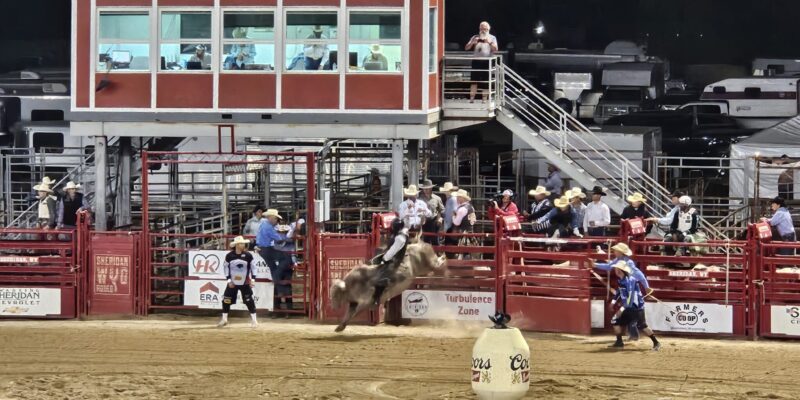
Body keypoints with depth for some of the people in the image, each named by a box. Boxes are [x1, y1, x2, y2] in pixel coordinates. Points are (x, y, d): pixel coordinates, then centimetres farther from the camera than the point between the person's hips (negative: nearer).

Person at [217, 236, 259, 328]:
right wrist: (229, 280, -2)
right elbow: (226, 267, 2)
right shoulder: (229, 256, -8)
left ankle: (254, 319, 5)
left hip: (245, 283, -1)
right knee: (226, 300, 0)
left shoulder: (248, 255, -8)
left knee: (249, 300, -4)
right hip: (232, 282, 1)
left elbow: (253, 267, 1)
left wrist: (253, 279, -5)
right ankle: (224, 319, 16)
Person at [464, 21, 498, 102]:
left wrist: (490, 43, -20)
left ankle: (485, 99, 5)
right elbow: (466, 48, 8)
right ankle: (471, 98, -5)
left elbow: (495, 49, -3)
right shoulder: (475, 37, 15)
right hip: (476, 61, 1)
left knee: (486, 81, -1)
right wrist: (473, 42, -11)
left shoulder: (492, 38, 12)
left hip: (487, 61, -1)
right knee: (474, 80, -6)